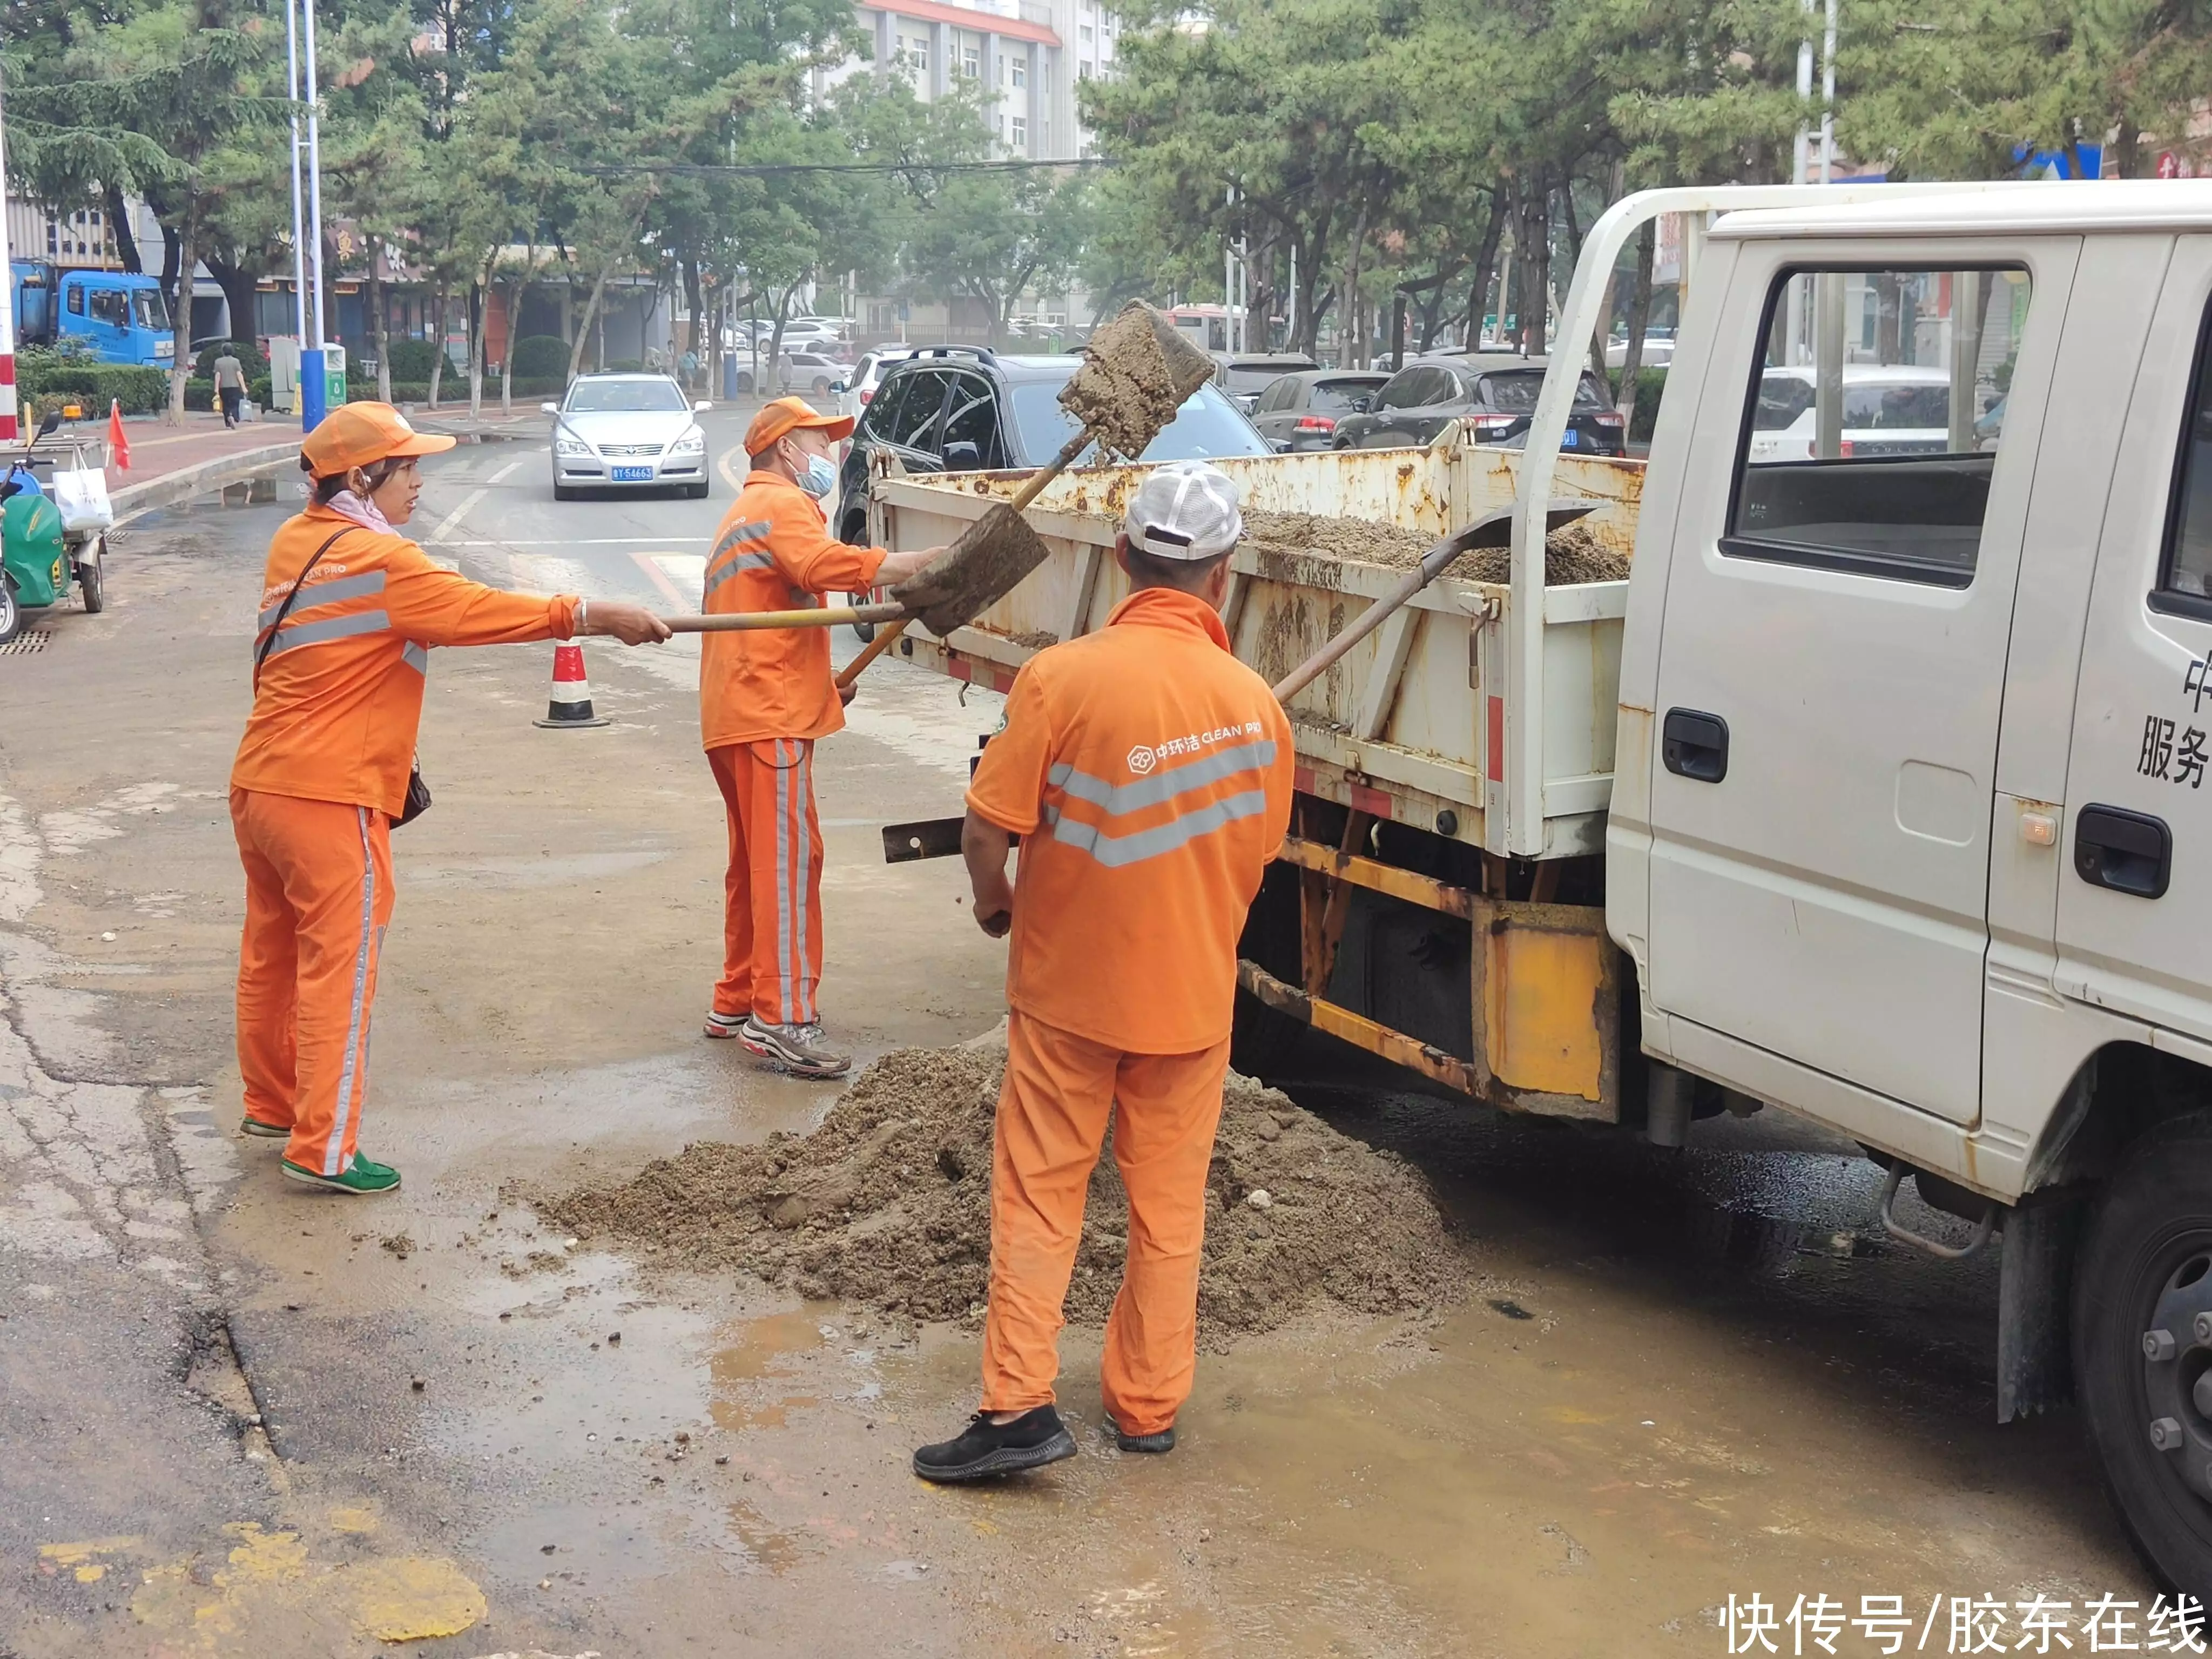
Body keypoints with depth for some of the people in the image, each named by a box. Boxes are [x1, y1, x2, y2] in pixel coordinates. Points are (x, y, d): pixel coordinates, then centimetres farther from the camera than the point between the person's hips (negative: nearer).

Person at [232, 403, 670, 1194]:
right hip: (330, 799, -9)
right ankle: (324, 1148, -2)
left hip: (258, 784, 9)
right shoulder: (384, 562, -15)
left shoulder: (294, 543, 11)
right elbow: (474, 609, -16)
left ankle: (271, 1104, 33)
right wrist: (591, 615, -11)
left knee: (271, 952, 19)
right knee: (339, 967, -4)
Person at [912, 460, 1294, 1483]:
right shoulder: (1254, 703, -8)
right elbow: (1257, 854, 4)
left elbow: (987, 829, -17)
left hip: (1067, 985, -2)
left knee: (1039, 1191, 8)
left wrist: (995, 901, 4)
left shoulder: (1062, 677, -18)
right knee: (1169, 1207, 14)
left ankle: (1018, 1403, 3)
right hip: (1192, 996, 3)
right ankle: (1148, 1406, 24)